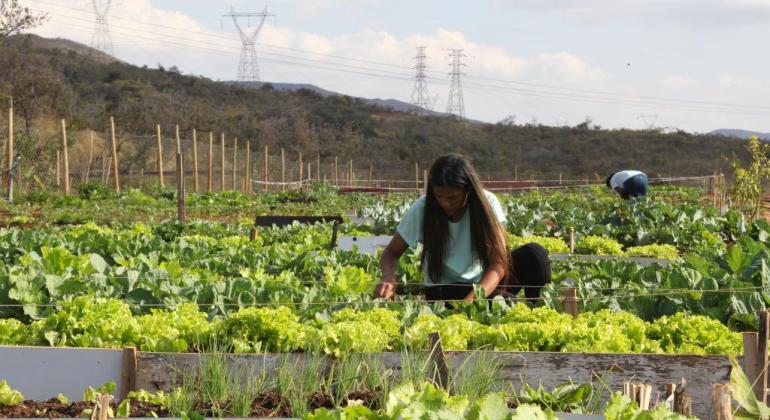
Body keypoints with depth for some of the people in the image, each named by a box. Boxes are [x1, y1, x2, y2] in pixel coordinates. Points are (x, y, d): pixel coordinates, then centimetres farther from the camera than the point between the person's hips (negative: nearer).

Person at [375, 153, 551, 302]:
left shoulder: (486, 203, -14)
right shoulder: (421, 210, -14)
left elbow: (498, 262, -21)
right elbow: (391, 253, -1)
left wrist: (470, 301, -38)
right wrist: (389, 276, -27)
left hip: (486, 282, 2)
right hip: (446, 290, -2)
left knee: (533, 253, -27)